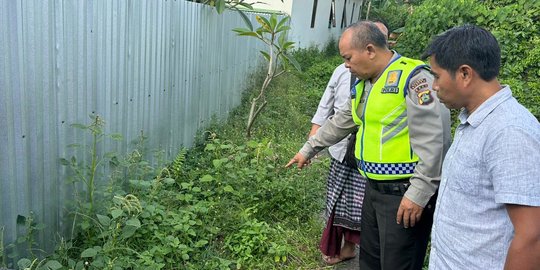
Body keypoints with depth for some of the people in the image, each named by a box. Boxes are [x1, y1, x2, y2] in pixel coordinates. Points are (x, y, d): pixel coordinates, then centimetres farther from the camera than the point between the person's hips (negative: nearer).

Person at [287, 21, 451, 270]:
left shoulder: (414, 77, -18)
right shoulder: (363, 83, 12)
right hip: (374, 187, 9)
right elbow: (340, 123, 24)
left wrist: (419, 193, -23)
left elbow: (434, 140, -23)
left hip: (405, 193, -8)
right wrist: (308, 149, 29)